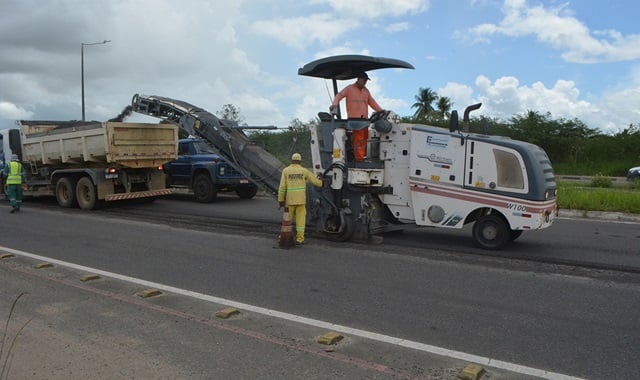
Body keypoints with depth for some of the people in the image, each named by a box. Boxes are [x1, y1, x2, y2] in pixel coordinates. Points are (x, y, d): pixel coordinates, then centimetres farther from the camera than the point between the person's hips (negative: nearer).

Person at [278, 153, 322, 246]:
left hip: (290, 199, 0)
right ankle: (299, 239, 2)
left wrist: (281, 200, -1)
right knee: (300, 219, 3)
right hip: (301, 200, 0)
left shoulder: (286, 170, -2)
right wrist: (320, 182, 34)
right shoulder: (304, 170, 0)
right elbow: (315, 181, 10)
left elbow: (282, 187, -6)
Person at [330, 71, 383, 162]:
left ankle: (361, 158, 8)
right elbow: (339, 96, -2)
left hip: (364, 120, 6)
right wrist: (334, 104, -22)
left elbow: (372, 102, 26)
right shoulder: (349, 88, 6)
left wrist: (381, 111, 18)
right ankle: (359, 159, -14)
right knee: (358, 140, -14)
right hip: (354, 119, -6)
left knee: (363, 140, 3)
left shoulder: (366, 91, 24)